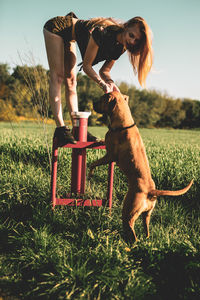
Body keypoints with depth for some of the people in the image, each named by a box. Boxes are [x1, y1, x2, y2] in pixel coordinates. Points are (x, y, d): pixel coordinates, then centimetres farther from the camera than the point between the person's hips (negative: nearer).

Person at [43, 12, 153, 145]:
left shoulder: (120, 47, -12)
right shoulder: (104, 31, -34)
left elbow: (104, 70, -4)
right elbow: (86, 65, -28)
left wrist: (110, 82, -24)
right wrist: (102, 84, -37)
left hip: (68, 38, 7)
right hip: (57, 27, -7)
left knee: (71, 80, 3)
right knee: (58, 76, -13)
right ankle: (60, 128, -19)